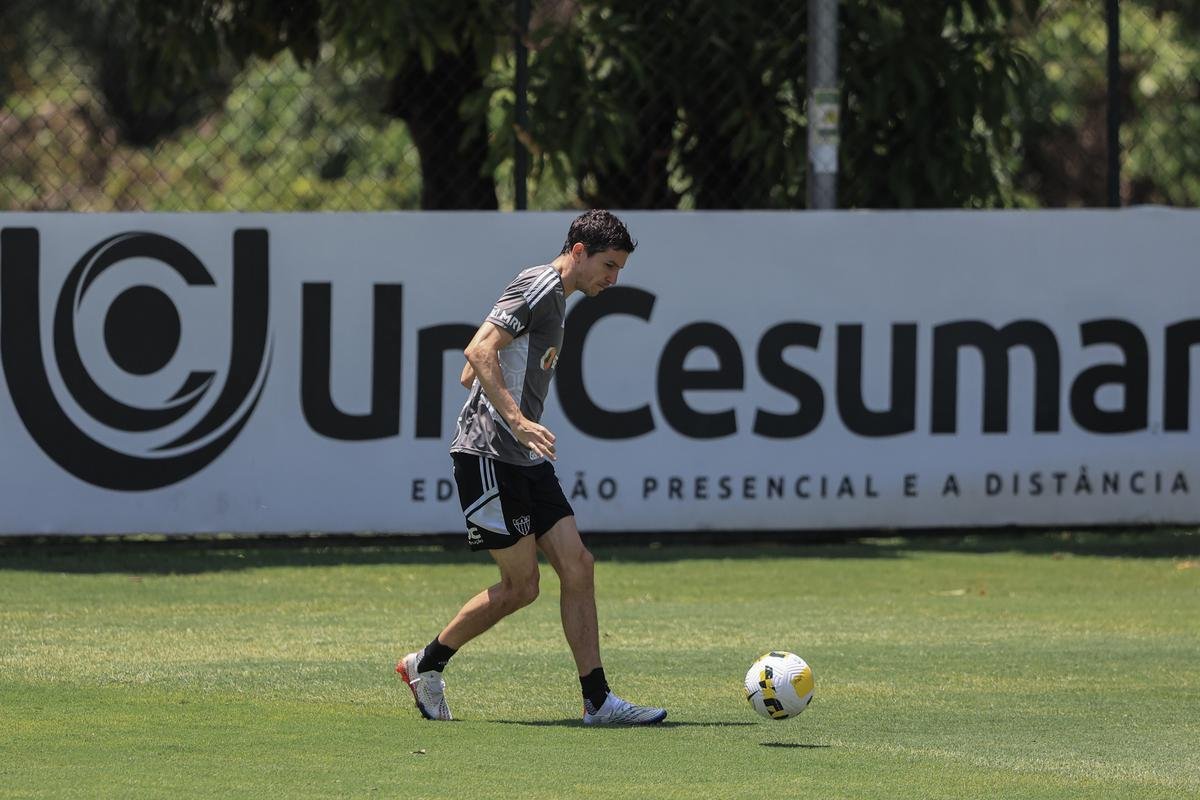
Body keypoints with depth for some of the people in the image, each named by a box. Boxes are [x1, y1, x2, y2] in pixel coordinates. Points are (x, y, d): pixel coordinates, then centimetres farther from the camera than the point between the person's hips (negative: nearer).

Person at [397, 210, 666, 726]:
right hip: (488, 455, -10)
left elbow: (472, 372, 26)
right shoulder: (540, 287, -9)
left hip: (524, 459, 10)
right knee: (520, 584, -6)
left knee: (577, 567, -1)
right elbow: (479, 352, -22)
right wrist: (518, 421, -30)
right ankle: (426, 664, 11)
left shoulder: (554, 298, 21)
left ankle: (597, 701, -1)